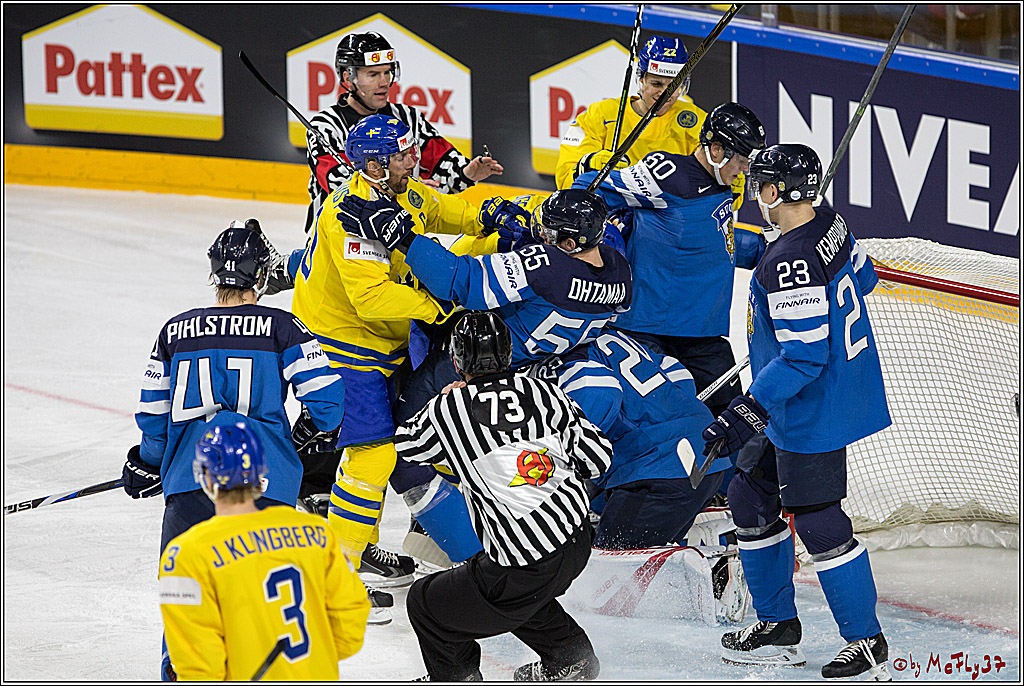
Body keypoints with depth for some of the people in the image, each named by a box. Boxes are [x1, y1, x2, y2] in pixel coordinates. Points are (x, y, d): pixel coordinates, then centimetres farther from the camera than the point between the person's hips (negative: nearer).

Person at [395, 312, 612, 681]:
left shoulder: (450, 409, -8)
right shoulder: (541, 392, 1)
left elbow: (405, 443, 13)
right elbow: (597, 457, 6)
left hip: (528, 573, -6)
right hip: (578, 544, 6)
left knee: (425, 603, 14)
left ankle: (458, 677, 23)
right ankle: (571, 659, 43)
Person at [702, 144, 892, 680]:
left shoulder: (791, 263, -27)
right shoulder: (831, 225, 2)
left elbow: (805, 355, -28)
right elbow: (861, 278, 20)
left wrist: (750, 410, -27)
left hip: (815, 414, -11)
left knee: (818, 524, -4)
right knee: (750, 497, 17)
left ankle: (867, 645, 6)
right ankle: (778, 625, 26)